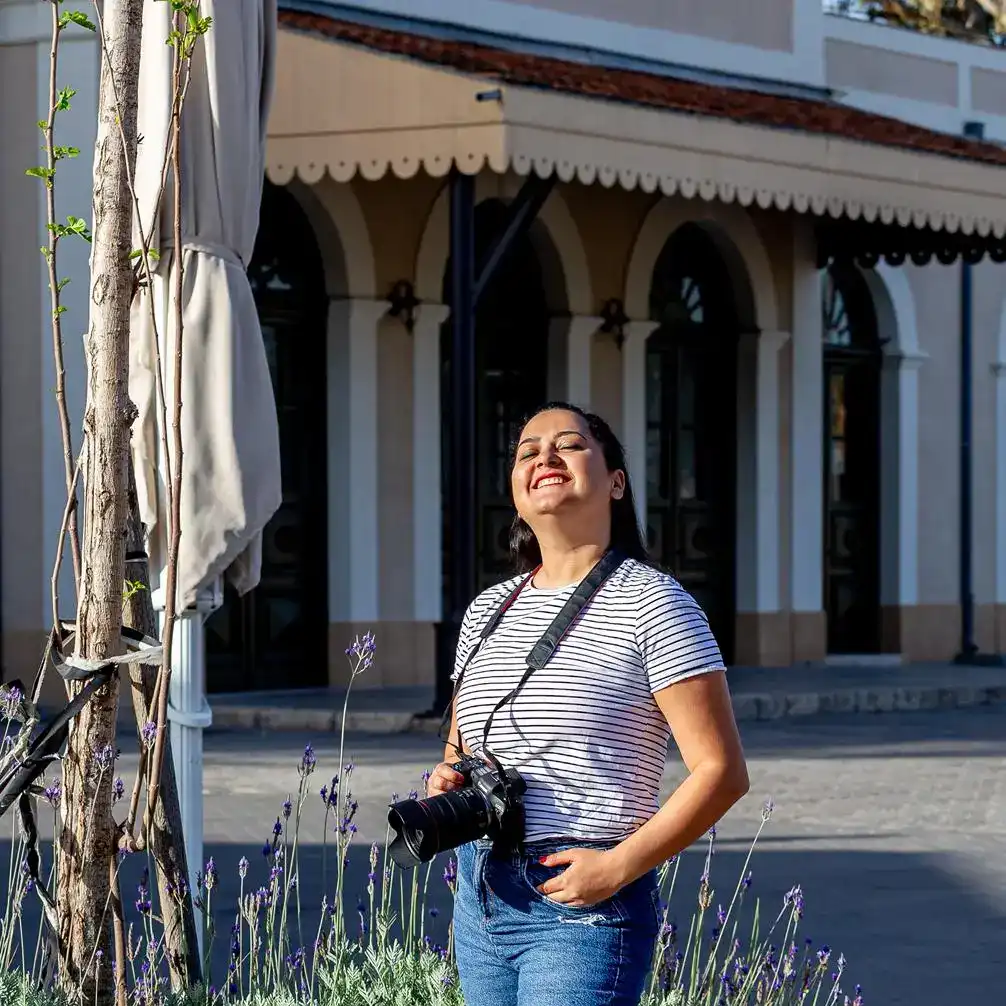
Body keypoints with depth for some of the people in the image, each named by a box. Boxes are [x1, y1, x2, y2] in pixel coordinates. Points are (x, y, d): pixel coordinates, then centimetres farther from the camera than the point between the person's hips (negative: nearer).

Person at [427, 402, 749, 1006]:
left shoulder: (651, 604, -5)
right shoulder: (488, 611, 14)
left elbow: (722, 772, -10)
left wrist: (618, 867, -17)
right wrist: (447, 785, 2)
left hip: (585, 906, -7)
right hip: (479, 901, 7)